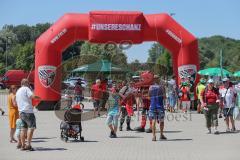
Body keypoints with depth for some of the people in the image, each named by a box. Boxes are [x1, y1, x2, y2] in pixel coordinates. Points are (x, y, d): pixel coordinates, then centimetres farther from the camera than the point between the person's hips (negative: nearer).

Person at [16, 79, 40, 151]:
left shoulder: (18, 91, 23)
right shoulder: (26, 89, -3)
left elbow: (17, 103, 29)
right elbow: (33, 96, -16)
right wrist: (38, 97, 1)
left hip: (21, 112, 9)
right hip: (28, 111, -9)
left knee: (23, 128, 11)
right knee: (31, 127, -11)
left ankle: (23, 145, 11)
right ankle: (28, 144, -19)